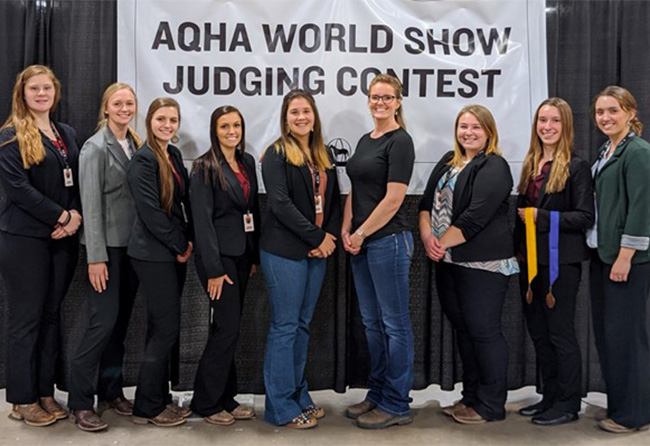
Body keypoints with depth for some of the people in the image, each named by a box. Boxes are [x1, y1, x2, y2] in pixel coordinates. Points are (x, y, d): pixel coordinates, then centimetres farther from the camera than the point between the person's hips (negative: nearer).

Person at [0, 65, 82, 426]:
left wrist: (76, 216, -7)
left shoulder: (68, 134, 14)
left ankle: (46, 393, 21)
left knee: (52, 315, 11)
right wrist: (62, 216, -16)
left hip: (64, 238, 6)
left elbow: (79, 181, 10)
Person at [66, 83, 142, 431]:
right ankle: (80, 402, 5)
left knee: (121, 321, 11)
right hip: (108, 246, -6)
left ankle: (111, 390, 24)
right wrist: (96, 257, -16)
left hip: (132, 244, 6)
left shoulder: (135, 143, 10)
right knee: (103, 321, -7)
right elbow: (91, 205, -12)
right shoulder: (95, 147, -8)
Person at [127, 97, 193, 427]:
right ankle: (147, 408, 9)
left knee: (161, 328, 13)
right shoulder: (143, 159, -12)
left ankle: (159, 399, 24)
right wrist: (179, 246, -11)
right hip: (154, 254, -8)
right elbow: (150, 211, -18)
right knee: (167, 328, -5)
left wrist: (187, 242, 4)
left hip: (174, 252, 8)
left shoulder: (174, 154, 12)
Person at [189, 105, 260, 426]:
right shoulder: (204, 167, -8)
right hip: (218, 255, -6)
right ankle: (206, 403, 11)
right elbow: (202, 220, -13)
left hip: (242, 255, 6)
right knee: (228, 328, -5)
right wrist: (214, 269, -17)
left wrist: (256, 255, 10)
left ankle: (225, 397, 22)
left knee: (227, 328, 12)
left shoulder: (247, 162, 11)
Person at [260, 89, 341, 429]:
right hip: (284, 251, -6)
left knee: (302, 325, 13)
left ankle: (298, 396, 24)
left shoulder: (323, 155, 14)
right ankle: (281, 407, 10)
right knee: (285, 326, -1)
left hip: (317, 250, 6)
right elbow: (280, 203, -15)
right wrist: (317, 237, -14)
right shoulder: (277, 154, -5)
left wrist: (330, 236, -3)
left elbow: (334, 199, 14)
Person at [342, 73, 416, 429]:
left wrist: (361, 234, -10)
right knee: (372, 322, 15)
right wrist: (346, 230, 4)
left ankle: (396, 405, 13)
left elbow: (393, 199, -16)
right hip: (361, 243, 9)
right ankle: (377, 394, 27)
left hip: (388, 240, -8)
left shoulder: (400, 142, -10)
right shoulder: (365, 141, 15)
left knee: (394, 323, 1)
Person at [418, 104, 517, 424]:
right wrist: (427, 236, -7)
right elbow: (427, 201, 10)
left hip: (482, 264, -8)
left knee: (484, 331, -1)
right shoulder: (448, 161, 15)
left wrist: (442, 242, -12)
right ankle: (471, 397, 28)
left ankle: (491, 405, 12)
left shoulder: (493, 168, -10)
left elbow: (475, 217, -19)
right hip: (449, 263, 8)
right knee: (463, 329, 15)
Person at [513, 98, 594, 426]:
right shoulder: (530, 164, 11)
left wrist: (542, 217, -17)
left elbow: (585, 217, -13)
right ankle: (550, 397, 27)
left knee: (560, 332, 2)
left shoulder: (576, 167, -8)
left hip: (560, 261, -7)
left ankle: (568, 404, 15)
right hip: (530, 259, 7)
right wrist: (518, 250, 9)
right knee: (538, 333, 13)